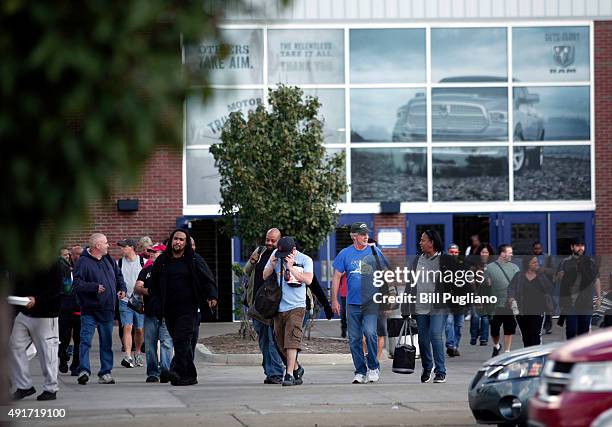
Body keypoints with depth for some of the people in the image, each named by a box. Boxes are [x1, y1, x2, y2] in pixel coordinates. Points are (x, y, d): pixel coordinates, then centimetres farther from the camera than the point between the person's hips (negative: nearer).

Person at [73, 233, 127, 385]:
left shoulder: (108, 260, 11)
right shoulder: (84, 262, -10)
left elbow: (118, 275, 26)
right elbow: (77, 283, -18)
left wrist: (122, 288, 9)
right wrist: (95, 287, -24)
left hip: (107, 310, 7)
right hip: (89, 310, -7)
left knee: (106, 342, 9)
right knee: (86, 340, -12)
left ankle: (105, 373, 15)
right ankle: (84, 370, -13)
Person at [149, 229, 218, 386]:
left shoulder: (194, 260, 4)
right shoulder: (162, 261, 12)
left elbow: (208, 279, 4)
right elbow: (154, 283, 20)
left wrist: (212, 296, -10)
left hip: (187, 307, -4)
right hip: (169, 308, 4)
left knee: (182, 339, -17)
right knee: (179, 342, 6)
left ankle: (178, 372, -25)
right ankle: (190, 375, 11)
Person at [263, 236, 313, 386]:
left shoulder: (305, 260, -2)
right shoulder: (276, 255, 6)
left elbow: (308, 280, -15)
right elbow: (265, 276, 10)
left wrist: (291, 268, -20)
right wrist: (272, 265, -9)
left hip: (296, 307, -4)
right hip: (278, 306, 4)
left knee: (292, 339, -16)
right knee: (281, 343, 8)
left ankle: (289, 374, -19)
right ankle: (296, 369, 27)